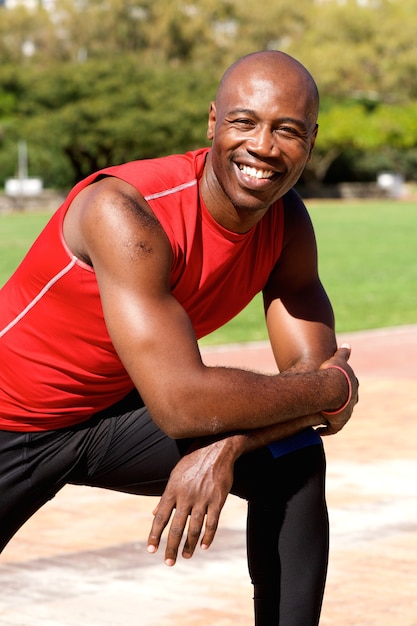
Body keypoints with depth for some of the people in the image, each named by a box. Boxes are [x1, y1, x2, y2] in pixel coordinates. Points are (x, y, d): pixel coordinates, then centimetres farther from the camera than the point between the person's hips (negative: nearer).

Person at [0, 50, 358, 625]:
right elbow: (182, 404, -37)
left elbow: (311, 372, -11)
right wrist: (334, 389, -24)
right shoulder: (125, 212, -32)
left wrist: (225, 449, -31)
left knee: (295, 462, -8)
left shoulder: (287, 225, -10)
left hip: (112, 413, 6)